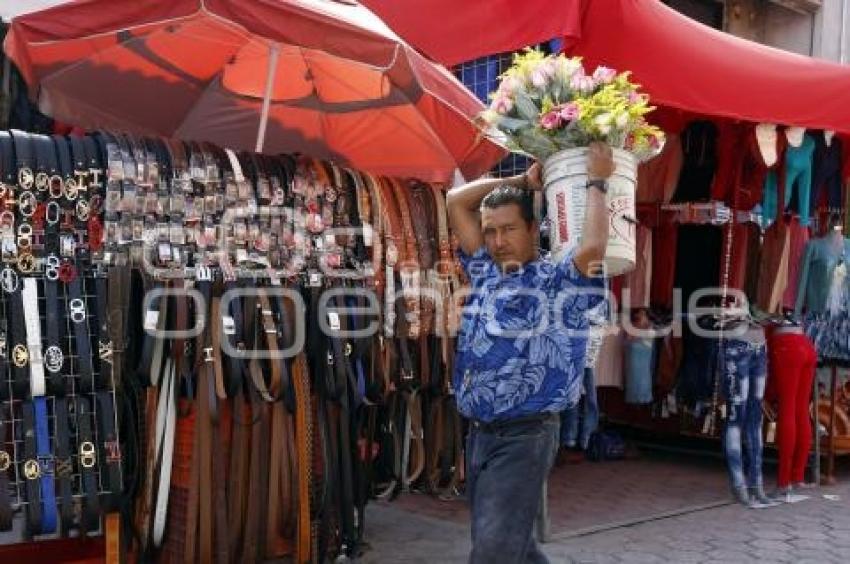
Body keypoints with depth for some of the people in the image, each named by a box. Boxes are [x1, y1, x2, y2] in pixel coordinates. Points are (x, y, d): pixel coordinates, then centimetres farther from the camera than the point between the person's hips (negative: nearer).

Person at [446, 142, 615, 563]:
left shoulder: (557, 282, -6)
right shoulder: (484, 273, 11)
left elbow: (593, 247, -27)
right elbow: (455, 201, 15)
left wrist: (596, 183, -12)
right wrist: (523, 180, 14)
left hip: (524, 436, -7)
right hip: (478, 434, 7)